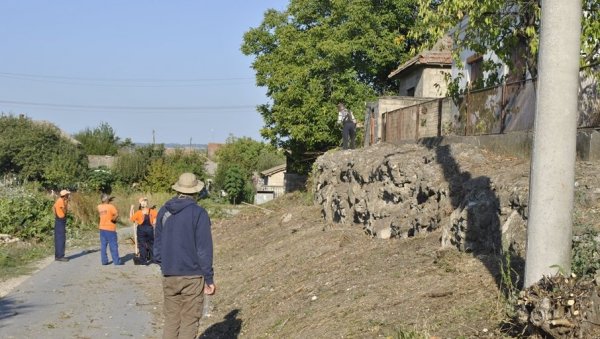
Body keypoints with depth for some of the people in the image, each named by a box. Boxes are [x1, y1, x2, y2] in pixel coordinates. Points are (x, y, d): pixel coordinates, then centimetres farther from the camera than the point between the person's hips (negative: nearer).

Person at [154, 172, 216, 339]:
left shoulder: (163, 211, 5)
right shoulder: (199, 213, -11)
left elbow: (157, 243, 11)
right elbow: (204, 249, -11)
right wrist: (209, 278, -5)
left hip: (169, 276, 5)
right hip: (192, 275, -5)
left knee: (171, 320, 13)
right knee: (189, 323, 3)